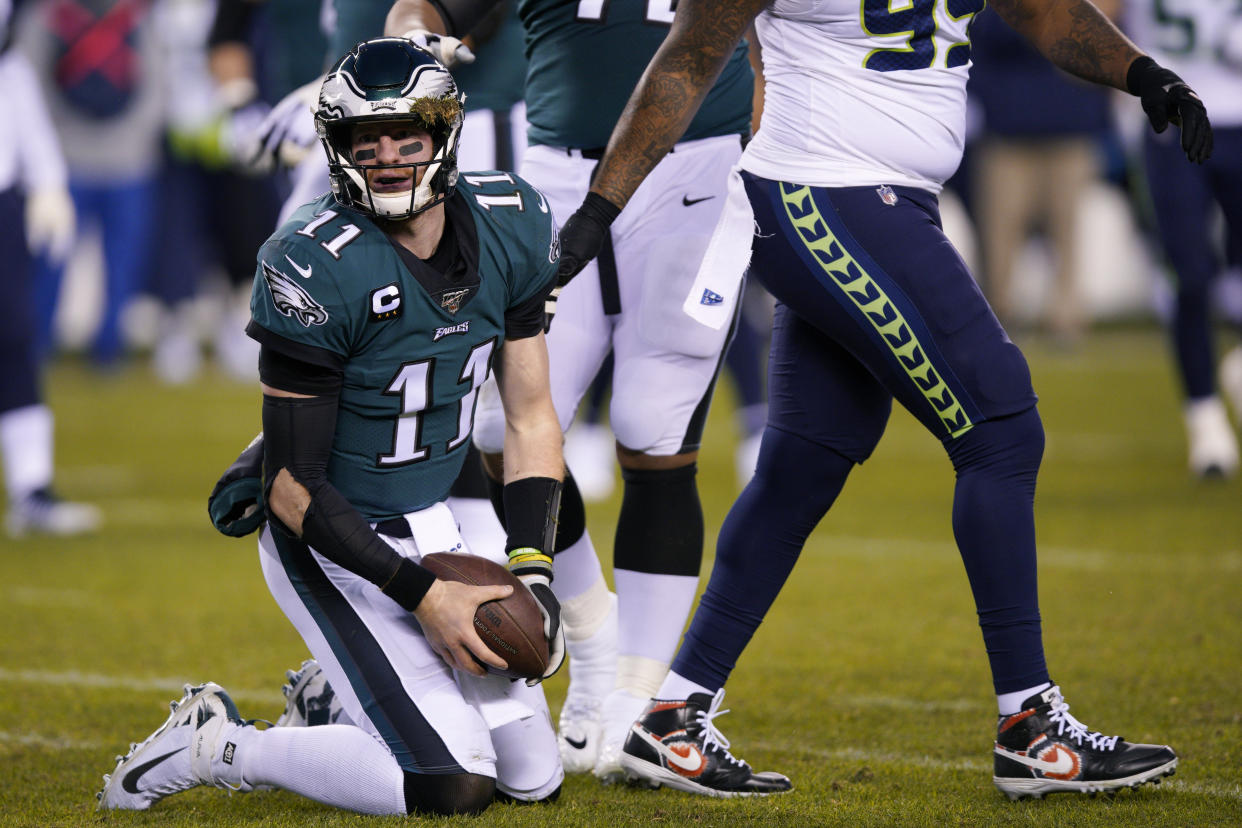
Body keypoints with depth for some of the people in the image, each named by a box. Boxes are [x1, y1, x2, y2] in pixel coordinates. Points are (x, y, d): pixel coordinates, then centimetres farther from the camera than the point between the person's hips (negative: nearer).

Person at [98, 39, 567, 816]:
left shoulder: (510, 226, -5)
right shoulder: (317, 268, -24)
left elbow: (531, 418, 5)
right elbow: (294, 489, -20)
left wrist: (533, 567, -7)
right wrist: (421, 596, -23)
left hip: (436, 526, 7)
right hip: (335, 546, -7)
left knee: (535, 779, 6)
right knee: (455, 786, -18)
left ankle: (333, 707, 27)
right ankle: (217, 746, 0)